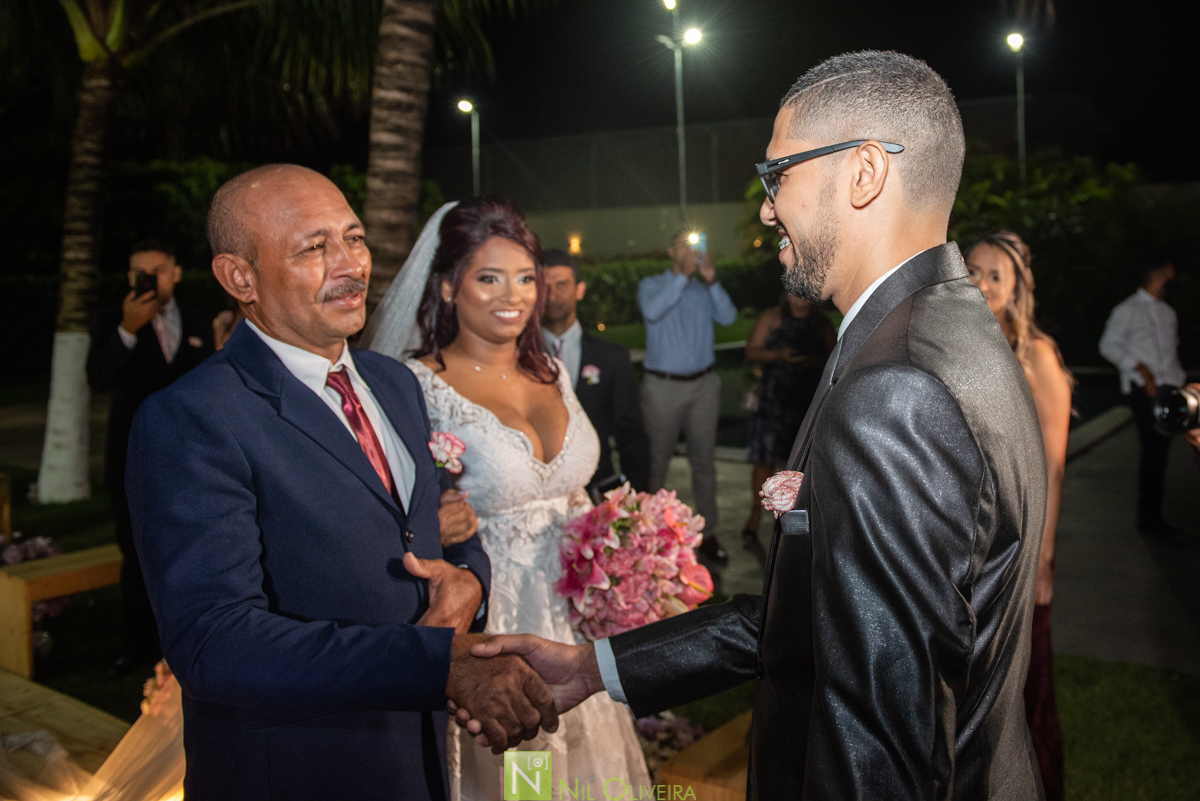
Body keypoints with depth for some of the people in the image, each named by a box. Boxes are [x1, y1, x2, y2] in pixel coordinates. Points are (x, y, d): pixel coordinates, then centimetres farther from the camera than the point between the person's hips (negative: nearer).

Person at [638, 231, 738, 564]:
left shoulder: (705, 291, 11)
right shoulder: (651, 285, 3)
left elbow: (728, 317, -6)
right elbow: (652, 310, -18)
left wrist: (712, 281, -17)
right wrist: (684, 275, -19)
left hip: (703, 384, 3)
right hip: (663, 386, -3)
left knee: (704, 460, 6)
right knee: (657, 461, 2)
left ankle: (707, 533, 13)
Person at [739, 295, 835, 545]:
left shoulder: (821, 323, 12)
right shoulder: (772, 317, 5)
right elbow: (751, 351, 1)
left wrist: (815, 360, -11)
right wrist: (780, 355, -15)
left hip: (810, 395, 3)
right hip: (775, 393, -2)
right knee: (765, 456, -7)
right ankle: (756, 513, 1)